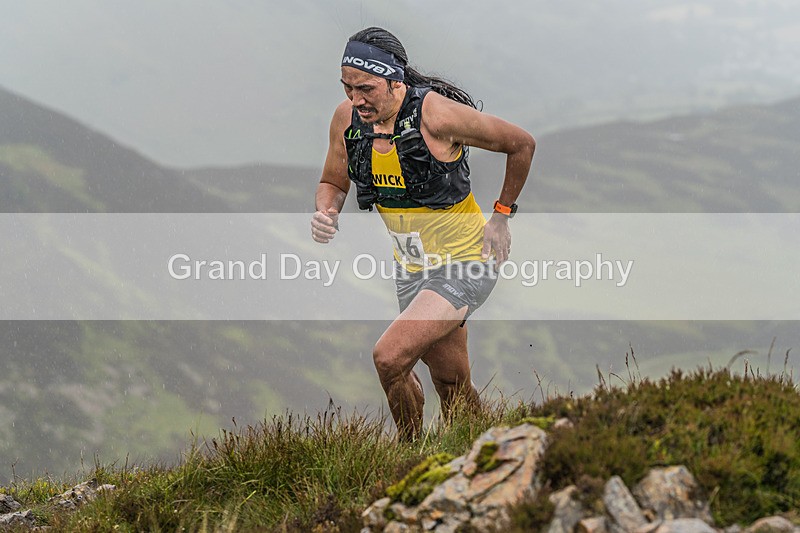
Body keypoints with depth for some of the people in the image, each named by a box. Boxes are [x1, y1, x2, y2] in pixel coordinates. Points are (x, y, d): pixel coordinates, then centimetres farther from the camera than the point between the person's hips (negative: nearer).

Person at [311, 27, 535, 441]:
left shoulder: (436, 114, -25)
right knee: (451, 383, 15)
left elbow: (521, 144, -11)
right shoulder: (347, 118, -8)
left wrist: (501, 216, -4)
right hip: (412, 267, 7)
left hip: (466, 262, -6)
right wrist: (325, 212, -13)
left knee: (390, 359, -21)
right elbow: (332, 183, 10)